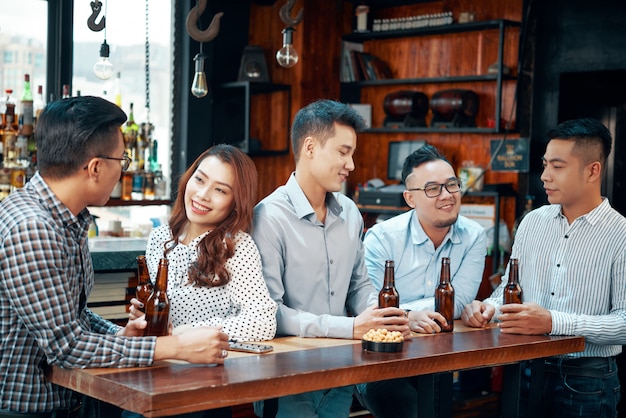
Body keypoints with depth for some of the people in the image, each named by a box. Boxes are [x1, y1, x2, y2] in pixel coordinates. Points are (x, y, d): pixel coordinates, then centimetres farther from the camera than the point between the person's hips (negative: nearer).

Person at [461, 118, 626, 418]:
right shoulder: (532, 222, 7)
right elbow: (509, 286, 15)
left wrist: (554, 322, -28)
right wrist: (488, 308, -7)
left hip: (586, 382, -4)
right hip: (525, 371, 4)